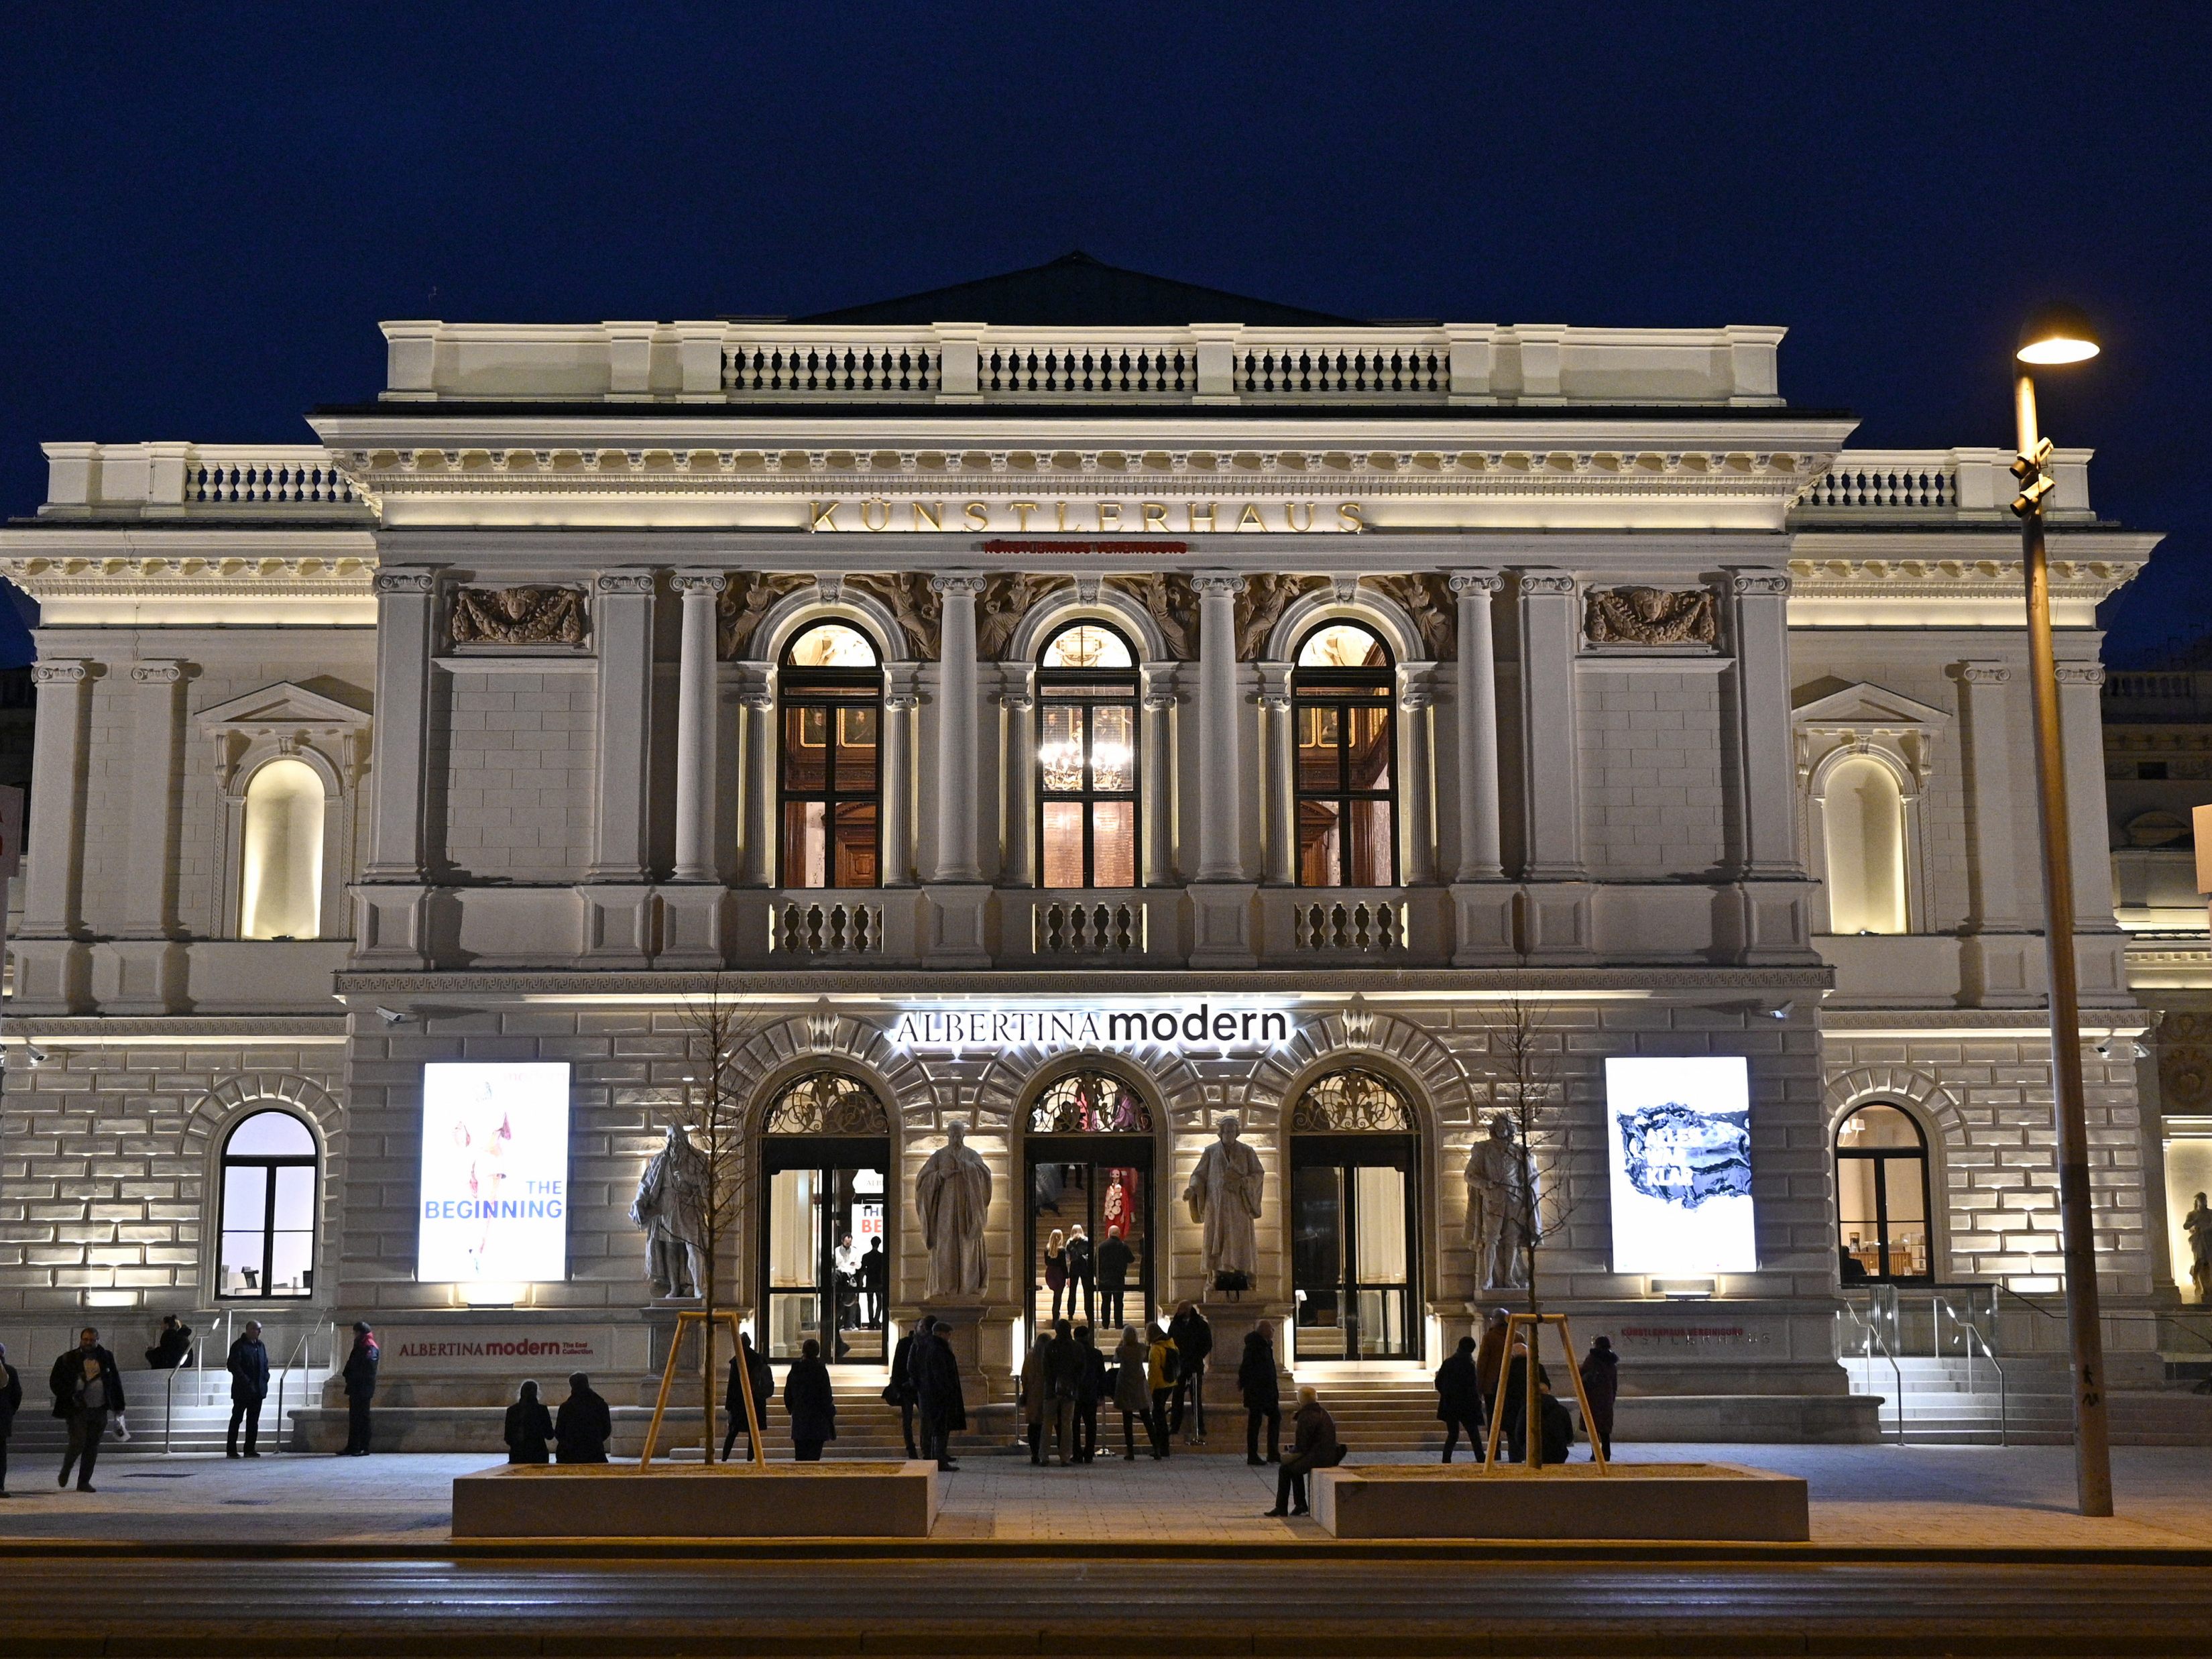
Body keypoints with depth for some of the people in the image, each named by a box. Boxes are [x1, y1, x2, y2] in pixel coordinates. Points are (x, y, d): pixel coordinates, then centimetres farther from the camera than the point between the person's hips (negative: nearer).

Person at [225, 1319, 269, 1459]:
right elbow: (232, 1365, -15)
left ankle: (250, 1449, 12)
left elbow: (265, 1364, 21)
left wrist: (265, 1378, 6)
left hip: (258, 1389, 7)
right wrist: (245, 1381, -19)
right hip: (242, 1390, -7)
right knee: (237, 1418, -2)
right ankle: (231, 1450, 2)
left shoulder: (260, 1345, 14)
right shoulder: (239, 1346, -9)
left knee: (253, 1421, 8)